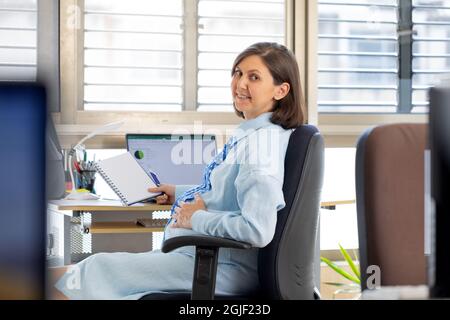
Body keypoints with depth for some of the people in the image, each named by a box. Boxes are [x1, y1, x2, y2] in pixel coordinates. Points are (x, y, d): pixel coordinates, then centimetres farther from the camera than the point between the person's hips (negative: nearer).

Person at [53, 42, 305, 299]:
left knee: (97, 267, -4)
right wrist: (180, 193, 20)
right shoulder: (249, 133, 9)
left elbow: (258, 231, -30)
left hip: (224, 268, -10)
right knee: (100, 265, 13)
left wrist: (197, 218, -17)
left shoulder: (262, 140, -21)